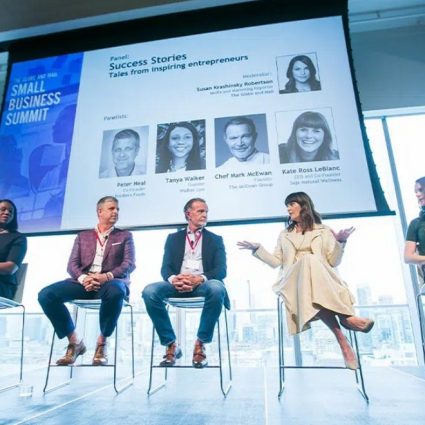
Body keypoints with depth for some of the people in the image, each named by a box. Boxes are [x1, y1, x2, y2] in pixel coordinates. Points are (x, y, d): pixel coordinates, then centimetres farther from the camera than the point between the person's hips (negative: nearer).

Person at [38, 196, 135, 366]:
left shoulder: (125, 236, 15)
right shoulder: (83, 236, 21)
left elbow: (129, 265, 1)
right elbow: (72, 264, 9)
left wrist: (107, 276, -18)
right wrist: (83, 278, -14)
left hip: (110, 282, -3)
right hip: (84, 281, 3)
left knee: (116, 292, -40)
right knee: (46, 294, -22)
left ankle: (102, 342, -15)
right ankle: (74, 342, -6)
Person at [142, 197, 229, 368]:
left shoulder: (215, 239, 16)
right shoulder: (173, 238, 19)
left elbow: (221, 270, 2)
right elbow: (165, 268, 7)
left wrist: (199, 279, -20)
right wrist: (173, 279, -19)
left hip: (203, 284, -1)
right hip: (177, 284, 1)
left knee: (217, 288, -36)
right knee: (149, 291, -28)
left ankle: (201, 344, -15)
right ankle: (171, 344, -11)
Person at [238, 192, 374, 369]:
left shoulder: (323, 231, 20)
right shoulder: (284, 235, 28)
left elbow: (333, 262, 9)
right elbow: (276, 262, 19)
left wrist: (340, 242, -6)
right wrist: (257, 248, 9)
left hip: (323, 280, -1)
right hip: (292, 281, 1)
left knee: (311, 261, -38)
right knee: (308, 260, -37)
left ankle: (343, 317, -42)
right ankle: (345, 317, -44)